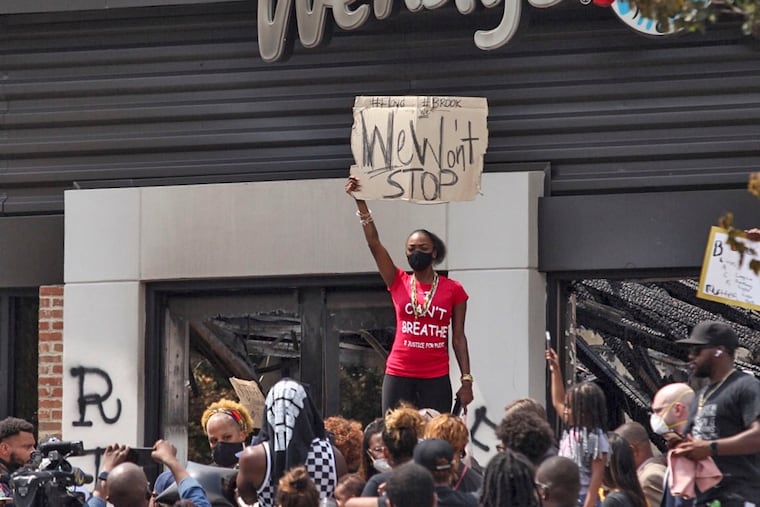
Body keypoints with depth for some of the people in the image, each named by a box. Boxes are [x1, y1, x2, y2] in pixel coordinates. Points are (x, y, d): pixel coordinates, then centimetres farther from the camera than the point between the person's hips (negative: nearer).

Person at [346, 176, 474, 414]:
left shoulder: (453, 290, 5)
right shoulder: (398, 283, 7)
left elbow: (458, 337, 5)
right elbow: (373, 242, 1)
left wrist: (466, 379, -2)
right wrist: (360, 202, -7)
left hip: (436, 379, -1)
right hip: (398, 376, 1)